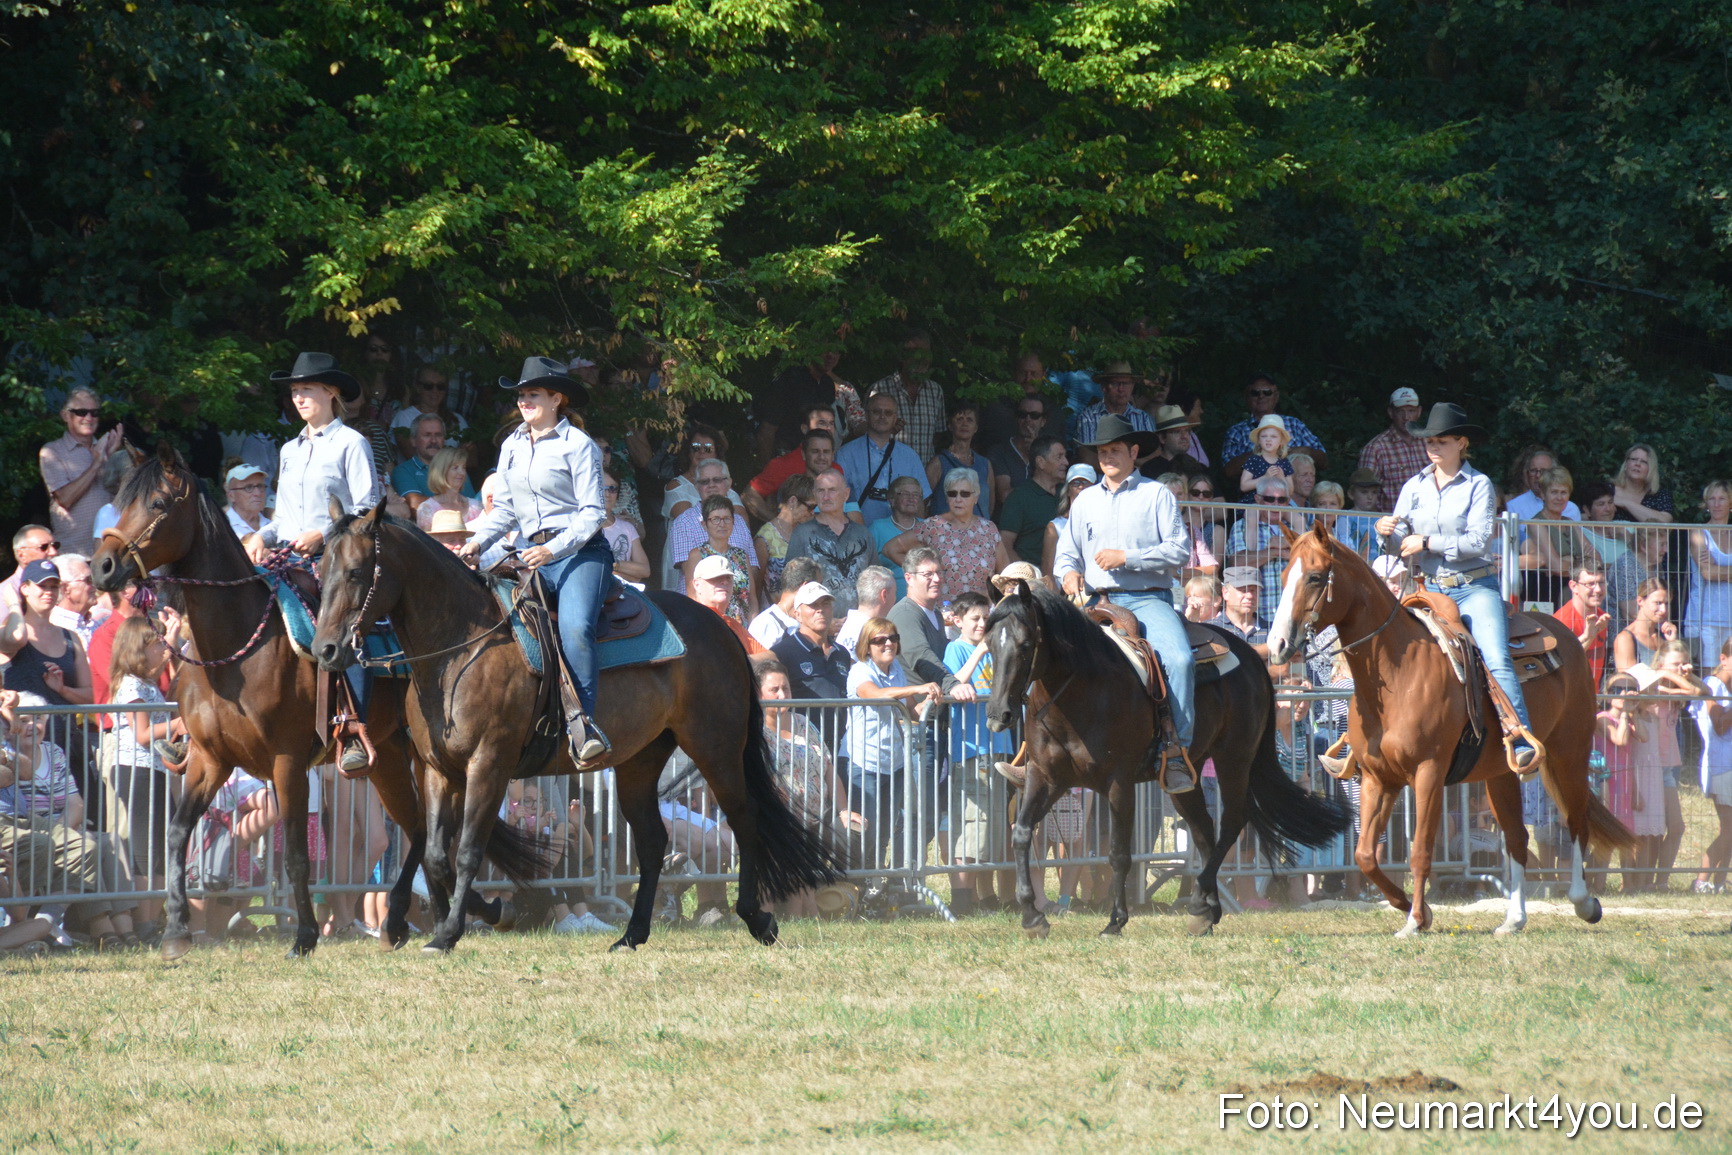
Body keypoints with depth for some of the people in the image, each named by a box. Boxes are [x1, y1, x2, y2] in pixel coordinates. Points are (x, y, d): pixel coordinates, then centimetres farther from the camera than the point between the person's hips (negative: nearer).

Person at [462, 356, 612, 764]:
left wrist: (555, 549, -21)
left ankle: (583, 721, -33)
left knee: (574, 627, -31)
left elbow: (592, 512, -9)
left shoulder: (577, 445, -5)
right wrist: (476, 542, 4)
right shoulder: (511, 447, 14)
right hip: (533, 555, 7)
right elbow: (504, 508, 22)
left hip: (581, 552, -7)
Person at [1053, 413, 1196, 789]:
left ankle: (1177, 750, -29)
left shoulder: (1157, 495, 6)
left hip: (1148, 599, -4)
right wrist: (1069, 574, -1)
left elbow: (1180, 549, -4)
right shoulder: (1085, 500, 20)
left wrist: (1127, 558, -12)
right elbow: (1067, 552, 23)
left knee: (1179, 658, -30)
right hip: (1097, 600, 4)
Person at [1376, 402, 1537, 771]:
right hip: (1431, 589, 4)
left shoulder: (1479, 486, -1)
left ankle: (1523, 744, -30)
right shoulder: (1414, 488, 11)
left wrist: (1428, 543, -16)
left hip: (1476, 587, -4)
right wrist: (1387, 534, -13)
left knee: (1497, 660, -22)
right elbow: (1399, 546, 10)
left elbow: (1478, 541, -11)